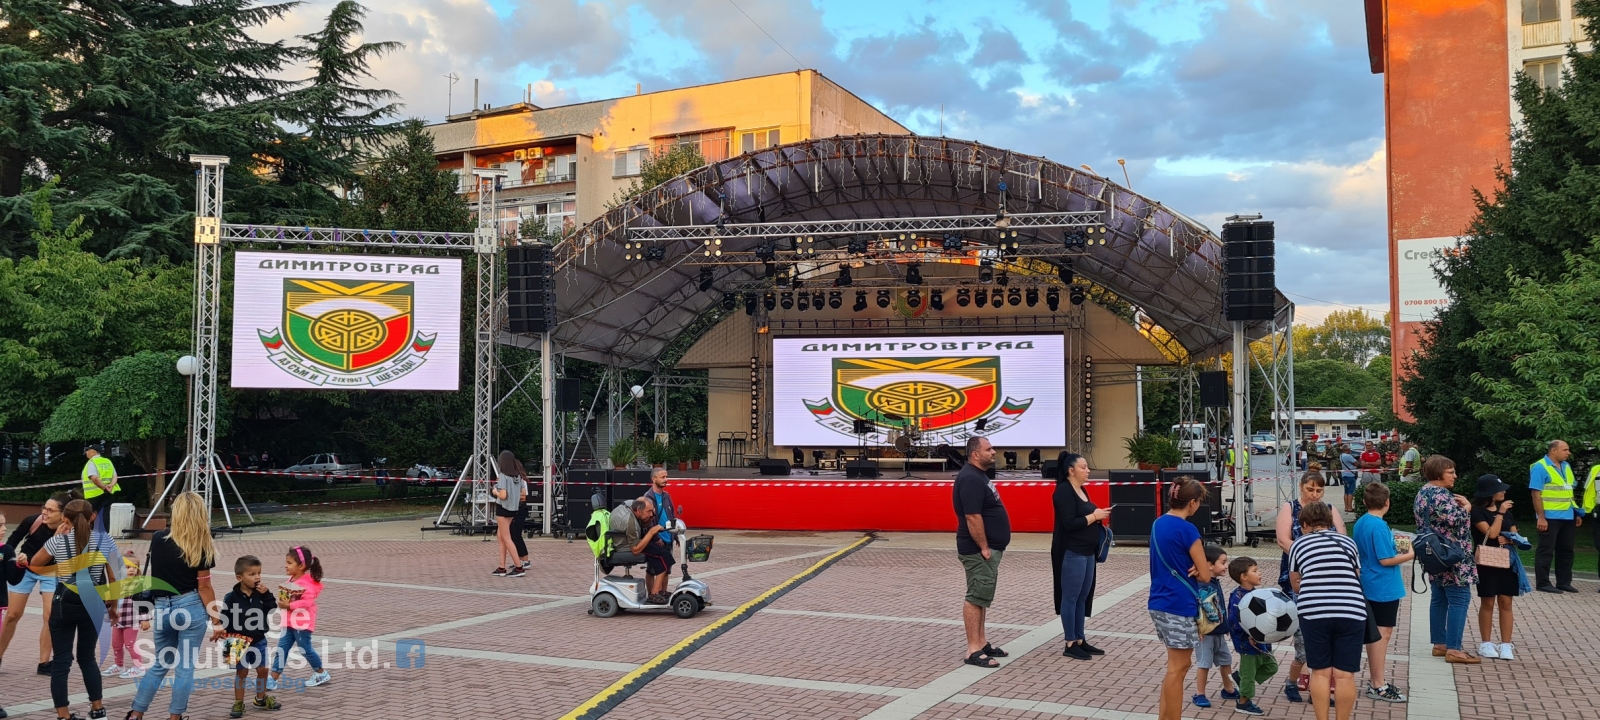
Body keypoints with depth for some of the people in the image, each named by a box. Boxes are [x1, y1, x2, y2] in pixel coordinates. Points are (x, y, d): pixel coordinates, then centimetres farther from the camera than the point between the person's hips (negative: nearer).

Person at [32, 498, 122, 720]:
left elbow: (34, 565, 11)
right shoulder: (105, 541, -2)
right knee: (87, 656, 17)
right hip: (93, 604, 2)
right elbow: (114, 577, 1)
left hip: (65, 604, -2)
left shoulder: (58, 541, -6)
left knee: (61, 660, 4)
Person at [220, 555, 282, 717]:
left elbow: (272, 609, -7)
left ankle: (261, 699, 29)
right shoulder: (231, 597, -14)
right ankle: (238, 703, 16)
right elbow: (225, 621, -11)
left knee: (262, 669, 12)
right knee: (241, 672, 4)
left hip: (259, 640, 4)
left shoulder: (261, 593, -2)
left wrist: (266, 595, -19)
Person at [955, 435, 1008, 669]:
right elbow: (972, 517, -24)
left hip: (989, 549, 11)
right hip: (979, 550, -11)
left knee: (982, 597, 15)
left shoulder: (980, 476, 15)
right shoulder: (970, 478, -19)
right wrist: (984, 548, -22)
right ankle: (974, 651, -5)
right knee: (976, 598, -7)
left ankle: (982, 643, 23)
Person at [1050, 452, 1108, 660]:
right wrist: (1094, 516, -16)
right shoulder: (1064, 491, -14)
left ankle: (1080, 640, 20)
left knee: (1082, 598, 13)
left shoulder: (1081, 490, 14)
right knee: (1070, 598, -2)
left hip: (1086, 552, 9)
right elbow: (1069, 523, -21)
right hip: (1071, 553, -9)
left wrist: (1098, 520, 2)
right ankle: (1070, 645, 4)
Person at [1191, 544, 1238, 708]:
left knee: (1226, 660, 19)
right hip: (1206, 632, -9)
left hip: (1219, 632, 9)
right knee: (1204, 663, 0)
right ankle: (1199, 694, 11)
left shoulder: (1216, 582, 6)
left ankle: (1229, 690, 35)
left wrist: (1225, 626, 21)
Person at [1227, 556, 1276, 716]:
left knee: (1271, 666, 19)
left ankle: (1242, 682, 30)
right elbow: (1234, 622, -26)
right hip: (1248, 643, -9)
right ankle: (1244, 703, 19)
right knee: (1249, 672, 3)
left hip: (1262, 641, 9)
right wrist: (1248, 636, -29)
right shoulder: (1237, 598, -23)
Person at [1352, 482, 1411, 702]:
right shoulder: (1379, 526, -19)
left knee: (1374, 633, 15)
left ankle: (1374, 680, 23)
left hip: (1369, 586, 9)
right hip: (1384, 588, -9)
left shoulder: (1360, 523, 8)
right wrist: (1409, 555, -7)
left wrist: (1395, 549, 16)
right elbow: (1385, 560, -20)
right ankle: (1378, 686, 0)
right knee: (1383, 633, -4)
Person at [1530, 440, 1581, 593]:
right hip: (1550, 517, -8)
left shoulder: (1566, 466, 13)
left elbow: (1569, 492, 19)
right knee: (1546, 551, -2)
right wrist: (1541, 517, -19)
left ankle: (1564, 582, 20)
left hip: (1568, 517, 8)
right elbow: (1536, 494, -15)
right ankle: (1543, 583, 3)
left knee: (1566, 550, 12)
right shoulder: (1540, 467, -11)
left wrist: (1576, 514, 15)